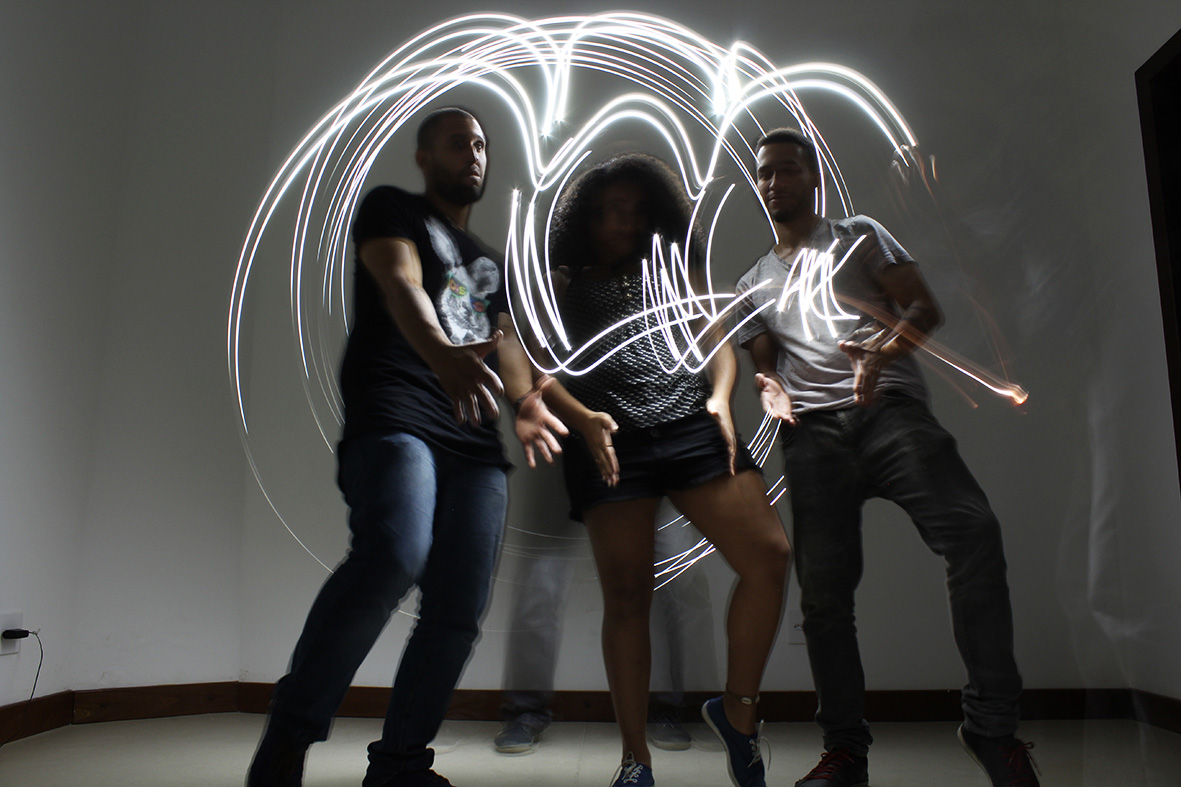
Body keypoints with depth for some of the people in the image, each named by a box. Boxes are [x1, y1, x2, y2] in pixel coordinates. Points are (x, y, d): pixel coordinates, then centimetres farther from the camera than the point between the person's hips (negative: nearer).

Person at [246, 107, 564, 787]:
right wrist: (444, 356, -30)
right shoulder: (392, 209, 13)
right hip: (394, 416, -6)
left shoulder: (489, 262, 33)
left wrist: (530, 402, -3)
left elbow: (507, 340, 22)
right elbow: (401, 285, -8)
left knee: (460, 608, -5)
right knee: (394, 554, -31)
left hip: (474, 437, 7)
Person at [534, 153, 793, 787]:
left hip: (691, 427, 3)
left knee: (770, 555, -10)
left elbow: (719, 339, 20)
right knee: (627, 596, -2)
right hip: (611, 441, -3)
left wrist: (719, 398, -1)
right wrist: (582, 418, -13)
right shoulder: (564, 284, 15)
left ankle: (737, 711, 9)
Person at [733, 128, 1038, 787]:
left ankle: (993, 723, -17)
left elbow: (927, 306, 8)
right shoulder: (754, 284, 29)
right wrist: (771, 389, 0)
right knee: (823, 586, -6)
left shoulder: (860, 237, 20)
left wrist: (884, 350, -13)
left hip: (889, 408, -2)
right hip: (812, 432, 3)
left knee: (971, 528, -27)